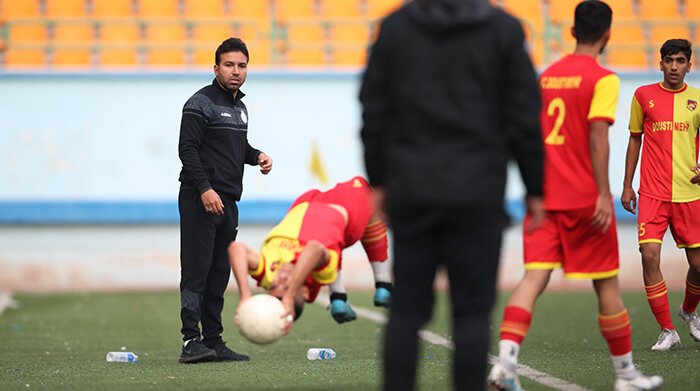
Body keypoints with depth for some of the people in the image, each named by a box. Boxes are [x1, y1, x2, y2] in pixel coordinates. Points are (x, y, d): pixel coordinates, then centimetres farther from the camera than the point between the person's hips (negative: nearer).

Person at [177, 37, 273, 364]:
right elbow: (187, 149, -14)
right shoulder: (201, 103, -7)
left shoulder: (240, 108, 20)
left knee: (219, 275, 9)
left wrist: (257, 156, 10)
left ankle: (213, 341, 12)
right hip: (200, 199, -9)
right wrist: (204, 188, -23)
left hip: (228, 202, 9)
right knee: (196, 270, -11)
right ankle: (191, 342, -13)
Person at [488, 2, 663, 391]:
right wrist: (604, 194, -19)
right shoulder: (602, 79, -7)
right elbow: (597, 137, -18)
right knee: (607, 285, 7)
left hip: (544, 196, 5)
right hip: (584, 198, -5)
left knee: (534, 278, -4)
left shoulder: (546, 75, 13)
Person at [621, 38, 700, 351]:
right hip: (652, 193, -1)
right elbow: (635, 140, 12)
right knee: (649, 256, -16)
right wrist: (627, 185, 9)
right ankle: (667, 331, -6)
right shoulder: (643, 96, 5)